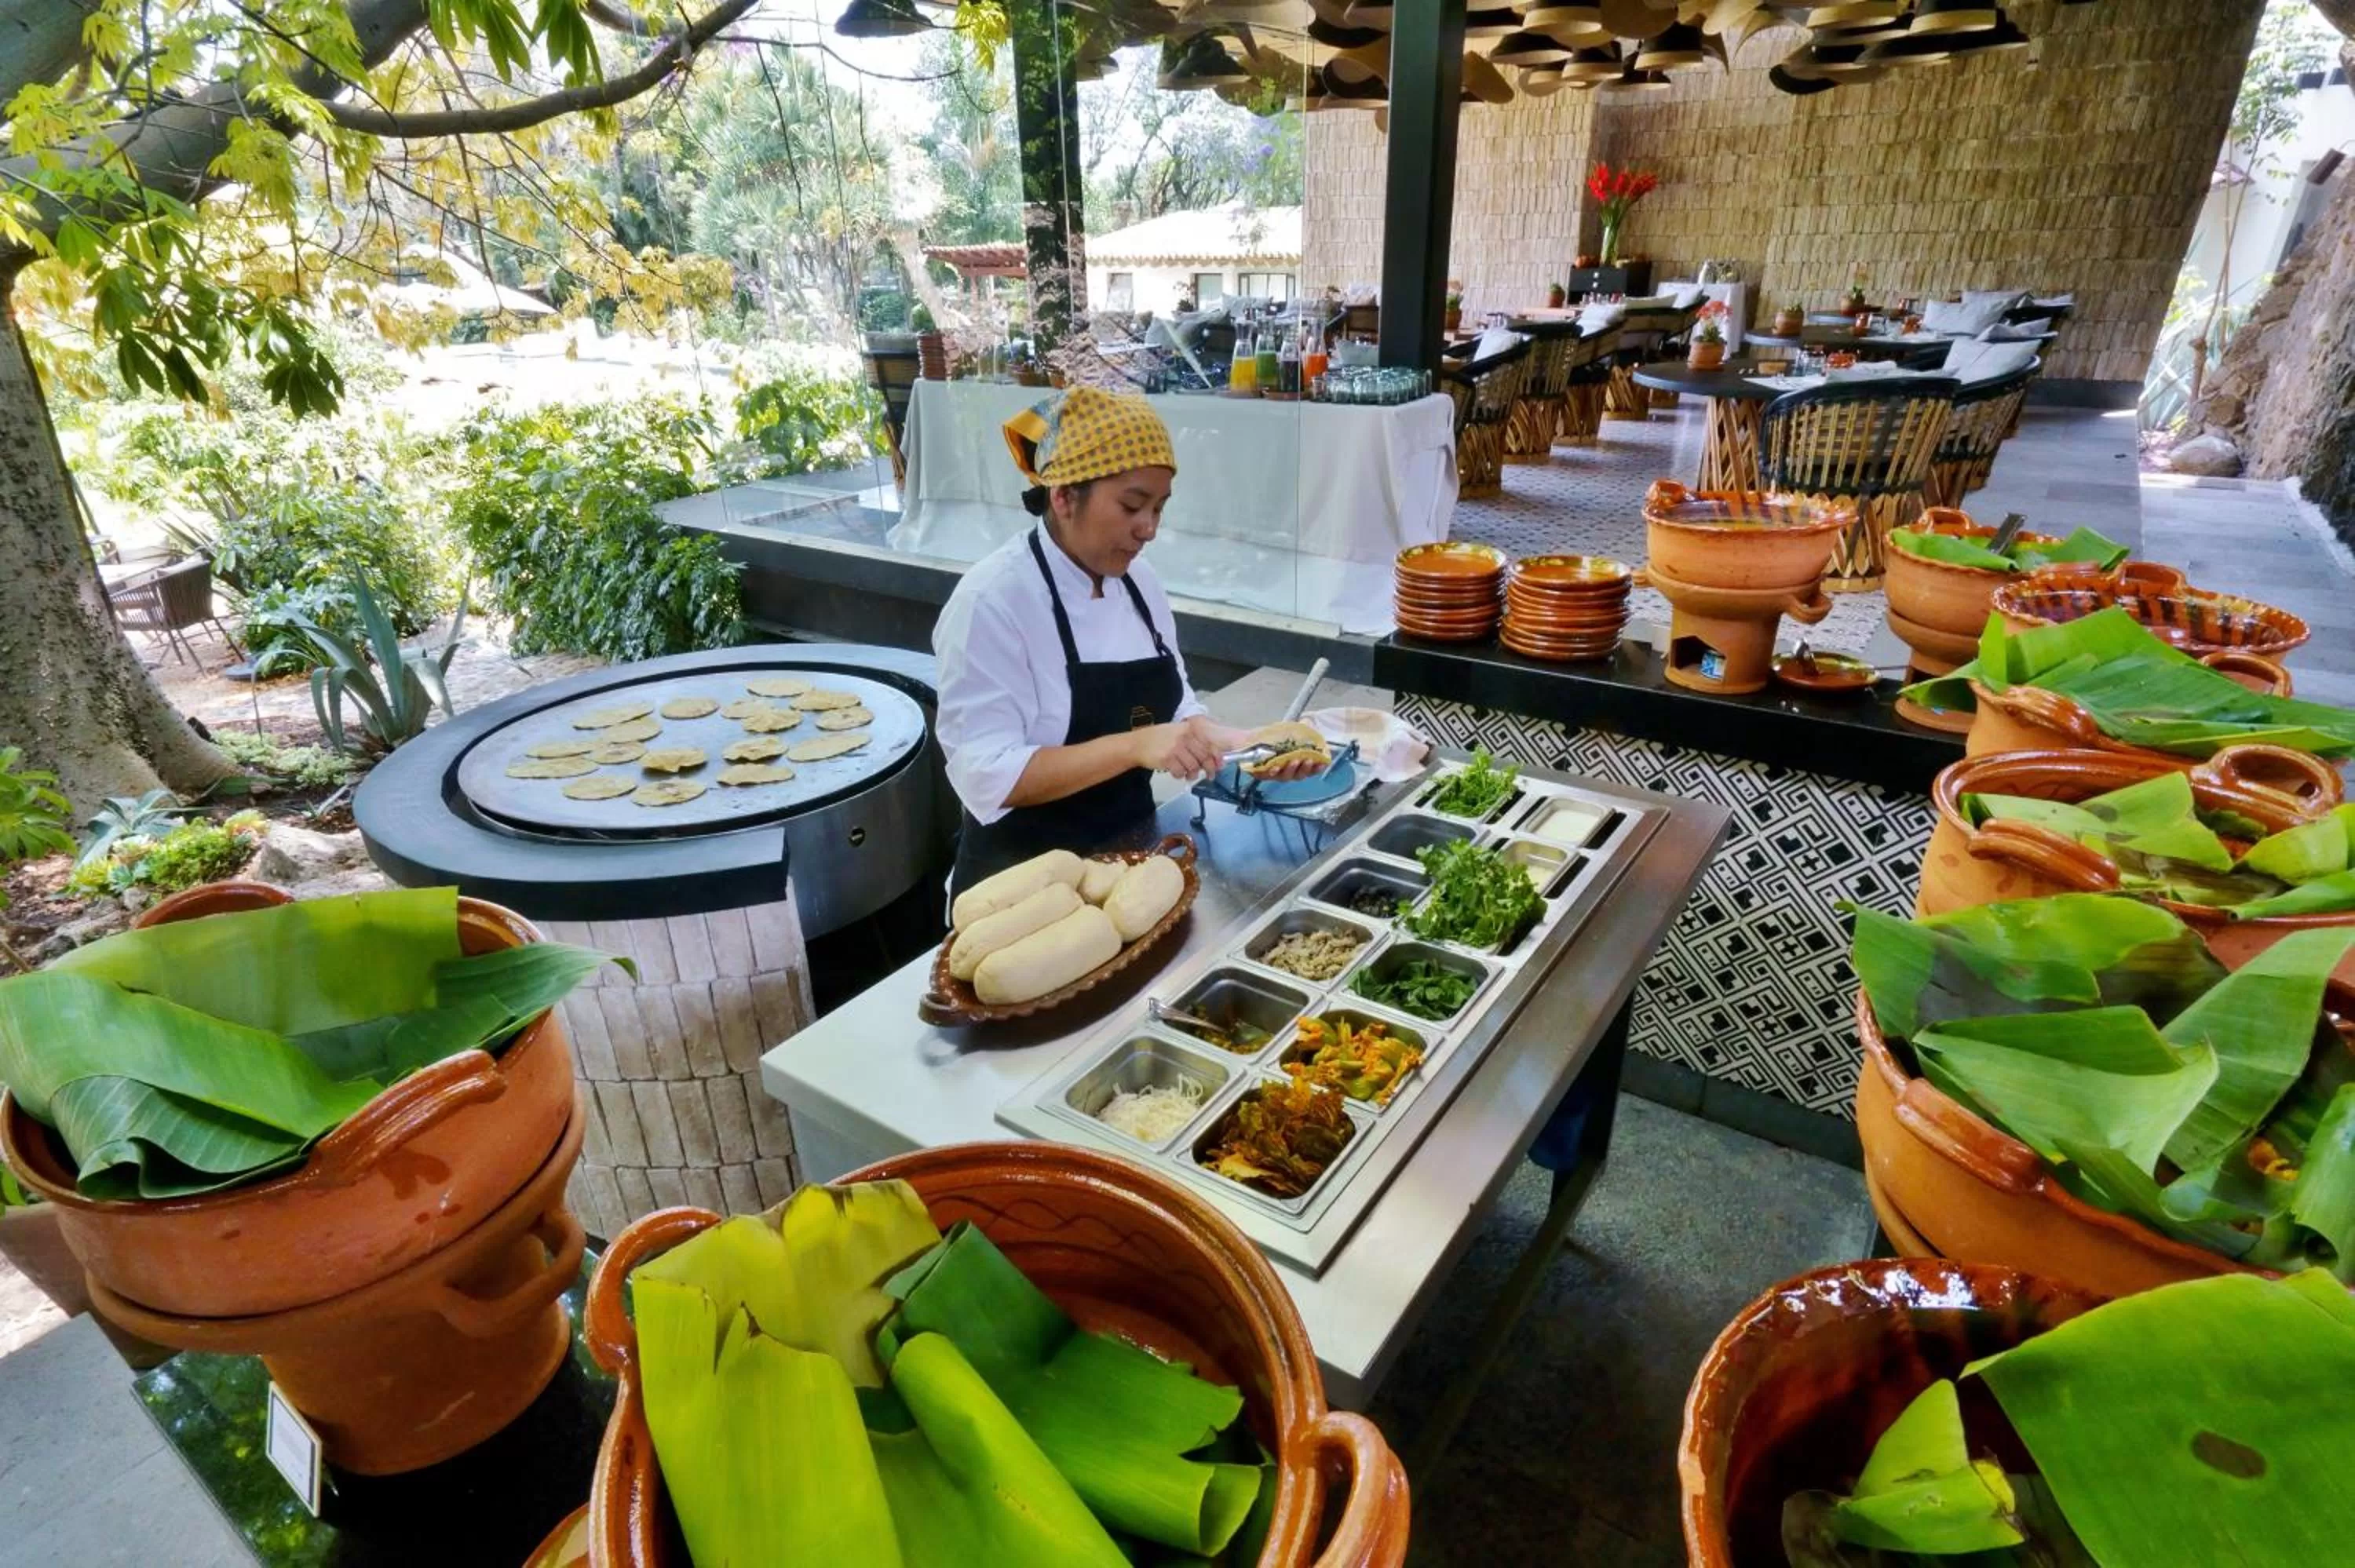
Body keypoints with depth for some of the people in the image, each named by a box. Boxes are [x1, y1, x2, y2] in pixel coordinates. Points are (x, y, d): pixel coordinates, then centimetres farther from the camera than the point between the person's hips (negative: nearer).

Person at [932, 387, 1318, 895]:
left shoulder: (1138, 580, 1)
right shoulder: (992, 601, -20)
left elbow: (1172, 711, 8)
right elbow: (988, 777, -25)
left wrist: (1252, 747, -10)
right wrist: (1134, 746, -33)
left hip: (1129, 853, 7)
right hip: (1026, 876, -6)